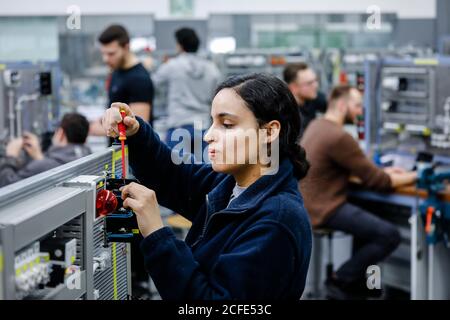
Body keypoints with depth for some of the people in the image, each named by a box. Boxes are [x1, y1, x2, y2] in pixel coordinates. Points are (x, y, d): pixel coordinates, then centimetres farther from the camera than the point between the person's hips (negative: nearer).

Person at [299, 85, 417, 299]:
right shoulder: (339, 137, -21)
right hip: (324, 209, -10)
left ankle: (357, 280, 21)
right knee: (389, 236, -14)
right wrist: (414, 177, -3)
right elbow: (375, 181, -15)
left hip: (310, 202, 11)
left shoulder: (317, 125, 10)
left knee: (372, 218, 25)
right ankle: (341, 281, -1)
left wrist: (382, 171, 13)